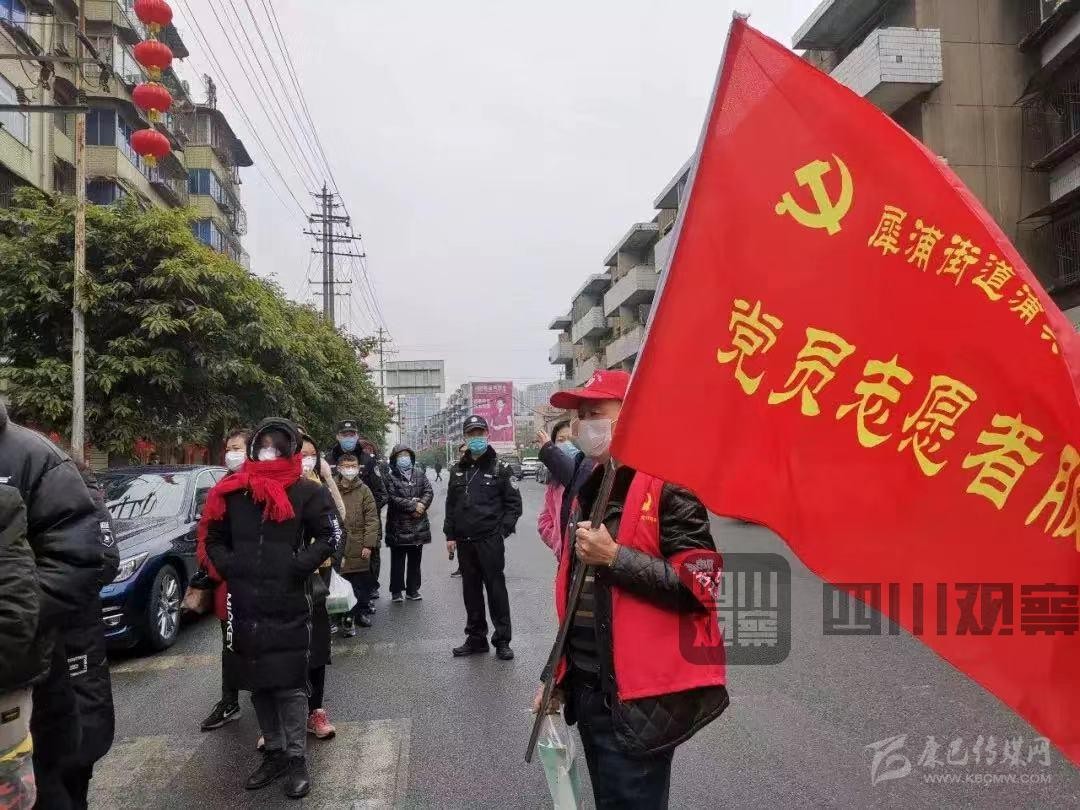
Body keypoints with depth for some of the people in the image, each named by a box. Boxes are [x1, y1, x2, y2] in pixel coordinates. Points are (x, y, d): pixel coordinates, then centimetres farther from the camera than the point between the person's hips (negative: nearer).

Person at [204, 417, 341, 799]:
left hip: (289, 606, -4)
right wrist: (227, 566, -1)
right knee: (258, 684, 13)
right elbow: (214, 537, 16)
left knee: (290, 685, -2)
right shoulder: (232, 492, 7)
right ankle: (274, 753, 28)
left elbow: (331, 534, -6)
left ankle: (296, 759, 12)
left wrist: (299, 566, -14)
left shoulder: (306, 492, -4)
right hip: (244, 605, 4)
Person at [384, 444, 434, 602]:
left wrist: (421, 505, -18)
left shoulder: (420, 476, 10)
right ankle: (396, 591, 14)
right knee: (398, 562, 4)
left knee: (415, 561, 12)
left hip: (418, 526, 4)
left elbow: (429, 492, 0)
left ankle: (413, 590, 21)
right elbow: (393, 499, -15)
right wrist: (413, 505, -18)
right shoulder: (391, 479, -3)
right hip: (398, 527, -4)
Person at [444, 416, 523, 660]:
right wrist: (450, 534, 9)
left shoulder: (499, 468, -2)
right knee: (471, 590, 12)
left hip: (490, 540, -4)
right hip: (464, 540, 5)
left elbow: (514, 502, -2)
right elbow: (451, 504, 15)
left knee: (496, 588, 1)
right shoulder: (458, 470, 11)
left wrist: (503, 529, -10)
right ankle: (476, 638, 23)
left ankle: (502, 640, 11)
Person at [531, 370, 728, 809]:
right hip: (586, 689, 8)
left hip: (638, 696, -8)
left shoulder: (667, 485, -14)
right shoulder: (587, 490, 11)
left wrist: (615, 556, -22)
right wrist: (556, 676, 19)